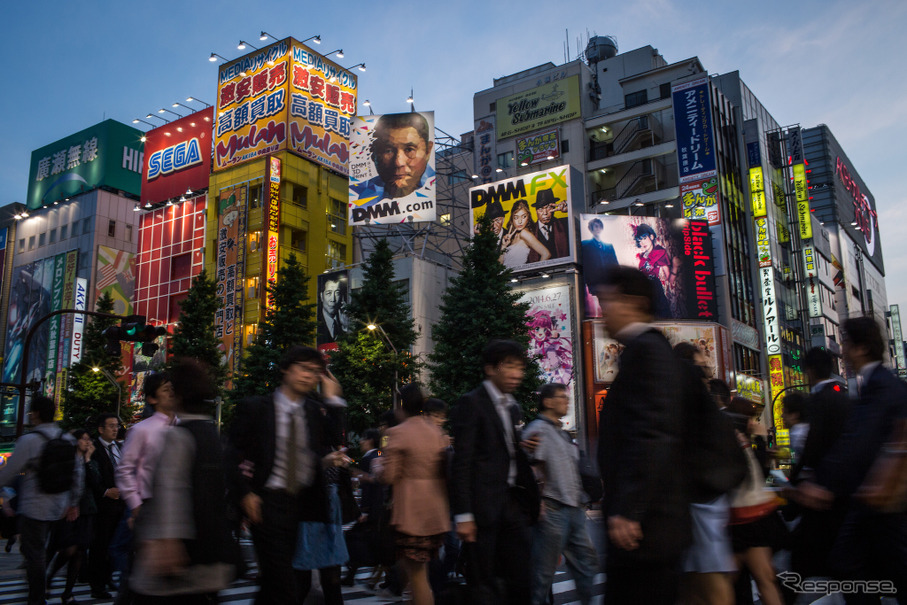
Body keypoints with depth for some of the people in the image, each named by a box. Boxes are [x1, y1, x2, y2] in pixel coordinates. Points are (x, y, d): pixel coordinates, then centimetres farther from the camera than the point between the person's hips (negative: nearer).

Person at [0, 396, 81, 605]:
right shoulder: (67, 439, 4)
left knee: (34, 554, 3)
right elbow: (77, 472, 9)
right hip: (58, 507, 6)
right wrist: (73, 503, 16)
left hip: (33, 508, -6)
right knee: (41, 550, 20)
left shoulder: (29, 441, -15)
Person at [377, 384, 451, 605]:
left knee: (416, 574, -1)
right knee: (419, 570, 20)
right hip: (437, 511, 7)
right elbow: (445, 469, 13)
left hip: (411, 511, -7)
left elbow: (388, 476, -11)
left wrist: (379, 466, 9)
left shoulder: (398, 433, -10)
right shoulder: (437, 432, 9)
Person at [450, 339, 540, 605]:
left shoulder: (510, 406, 16)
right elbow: (461, 463, -12)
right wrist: (463, 515, -16)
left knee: (521, 582, 8)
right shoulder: (471, 403, -8)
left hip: (513, 502, 7)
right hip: (484, 504, -7)